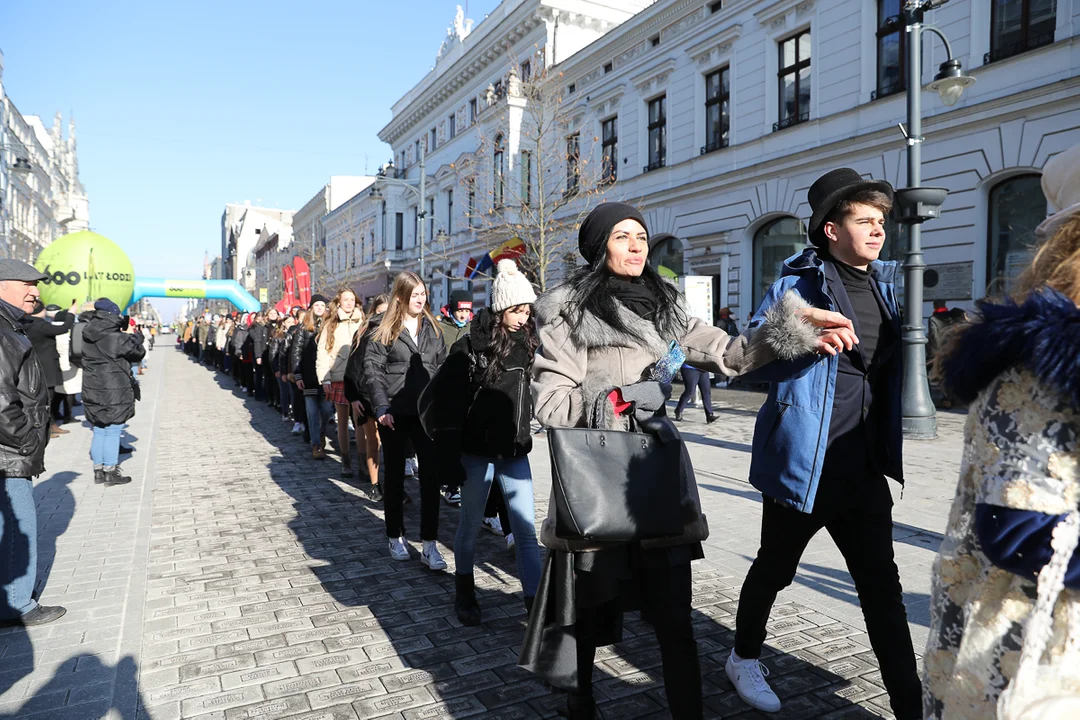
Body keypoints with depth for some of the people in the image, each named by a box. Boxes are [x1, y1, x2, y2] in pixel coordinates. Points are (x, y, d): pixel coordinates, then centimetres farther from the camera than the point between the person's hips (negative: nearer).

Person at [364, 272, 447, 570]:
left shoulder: (432, 328, 9)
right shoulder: (385, 331, -1)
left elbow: (443, 367, 11)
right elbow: (372, 370, -6)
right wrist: (382, 408, -17)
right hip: (395, 413, -2)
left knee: (431, 475, -3)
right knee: (394, 475, 10)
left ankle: (430, 545, 3)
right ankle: (396, 537, 26)